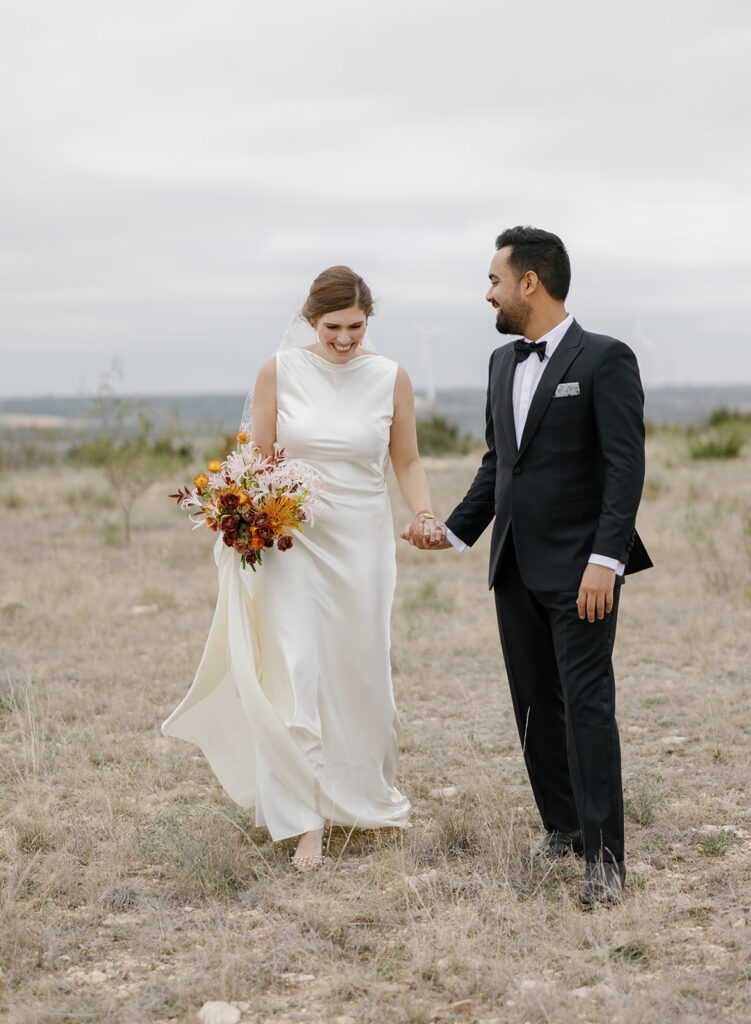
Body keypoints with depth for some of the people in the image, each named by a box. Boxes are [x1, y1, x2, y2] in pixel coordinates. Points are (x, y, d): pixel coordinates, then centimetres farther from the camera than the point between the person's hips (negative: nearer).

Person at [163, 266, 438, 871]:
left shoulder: (390, 379, -1)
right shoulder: (280, 372, -4)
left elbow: (407, 462, 7)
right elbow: (259, 455, 5)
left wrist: (425, 513, -9)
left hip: (364, 541, 1)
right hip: (293, 539, -1)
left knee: (361, 673, 10)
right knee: (296, 671, -11)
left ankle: (367, 796, 33)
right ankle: (307, 821, -7)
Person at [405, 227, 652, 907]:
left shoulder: (606, 360, -9)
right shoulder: (503, 363, 14)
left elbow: (626, 466, -15)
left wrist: (604, 559, -22)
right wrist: (456, 529, 11)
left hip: (580, 568, -7)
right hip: (516, 568, 7)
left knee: (587, 704, -9)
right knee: (535, 704, 12)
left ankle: (604, 857, -7)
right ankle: (562, 825, 26)